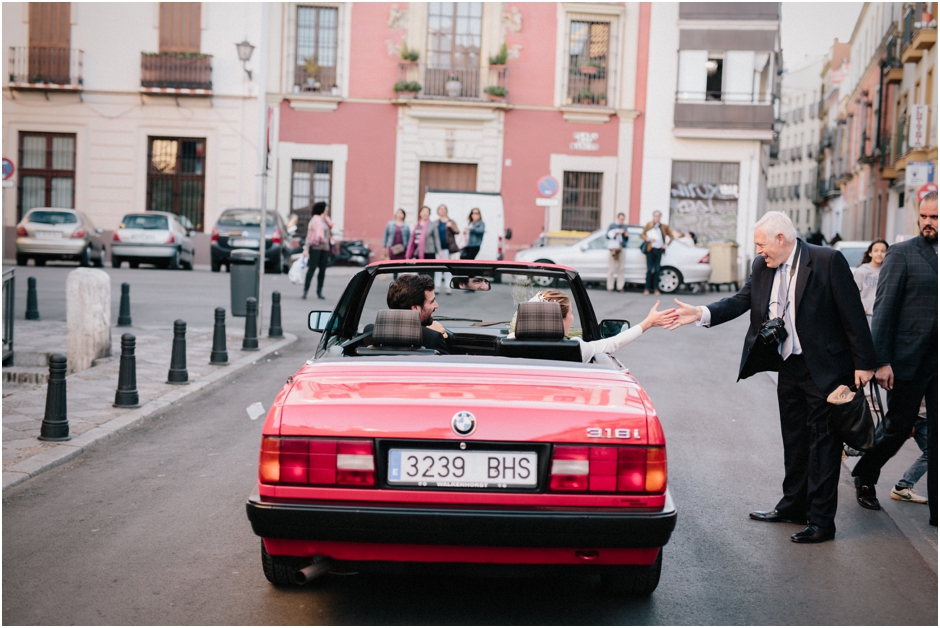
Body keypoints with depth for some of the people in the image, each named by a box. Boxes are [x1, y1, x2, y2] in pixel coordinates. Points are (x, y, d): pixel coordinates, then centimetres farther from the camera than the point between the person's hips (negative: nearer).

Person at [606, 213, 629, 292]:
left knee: (621, 269, 0)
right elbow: (608, 236, -3)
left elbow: (626, 239, 19)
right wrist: (617, 233, -12)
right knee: (611, 268, -5)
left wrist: (626, 235, -2)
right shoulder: (612, 225, 5)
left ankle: (620, 287, 3)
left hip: (622, 249, 3)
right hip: (613, 248, -3)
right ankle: (610, 287, -3)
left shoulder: (624, 227, 16)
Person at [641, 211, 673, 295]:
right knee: (649, 269, -4)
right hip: (650, 250, -2)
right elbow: (642, 234, 5)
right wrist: (648, 239, -13)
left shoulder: (664, 226, 8)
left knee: (657, 270, 2)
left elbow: (671, 236, 17)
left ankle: (656, 289, 6)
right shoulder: (649, 225, 4)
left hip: (659, 250, 2)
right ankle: (647, 288, -1)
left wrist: (666, 244, 4)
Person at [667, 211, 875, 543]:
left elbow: (852, 313, -14)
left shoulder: (828, 261, -15)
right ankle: (793, 507, 31)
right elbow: (741, 300, -2)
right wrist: (701, 313, -18)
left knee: (823, 444, 0)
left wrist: (863, 363, -14)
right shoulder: (761, 267, 4)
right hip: (789, 366, 7)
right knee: (794, 440, 17)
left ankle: (821, 521, 6)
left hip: (825, 369, -7)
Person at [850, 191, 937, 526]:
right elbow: (884, 309, -8)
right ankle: (865, 477, 33)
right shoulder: (902, 253, -6)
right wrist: (881, 361, -13)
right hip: (908, 361, -4)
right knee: (898, 429, 6)